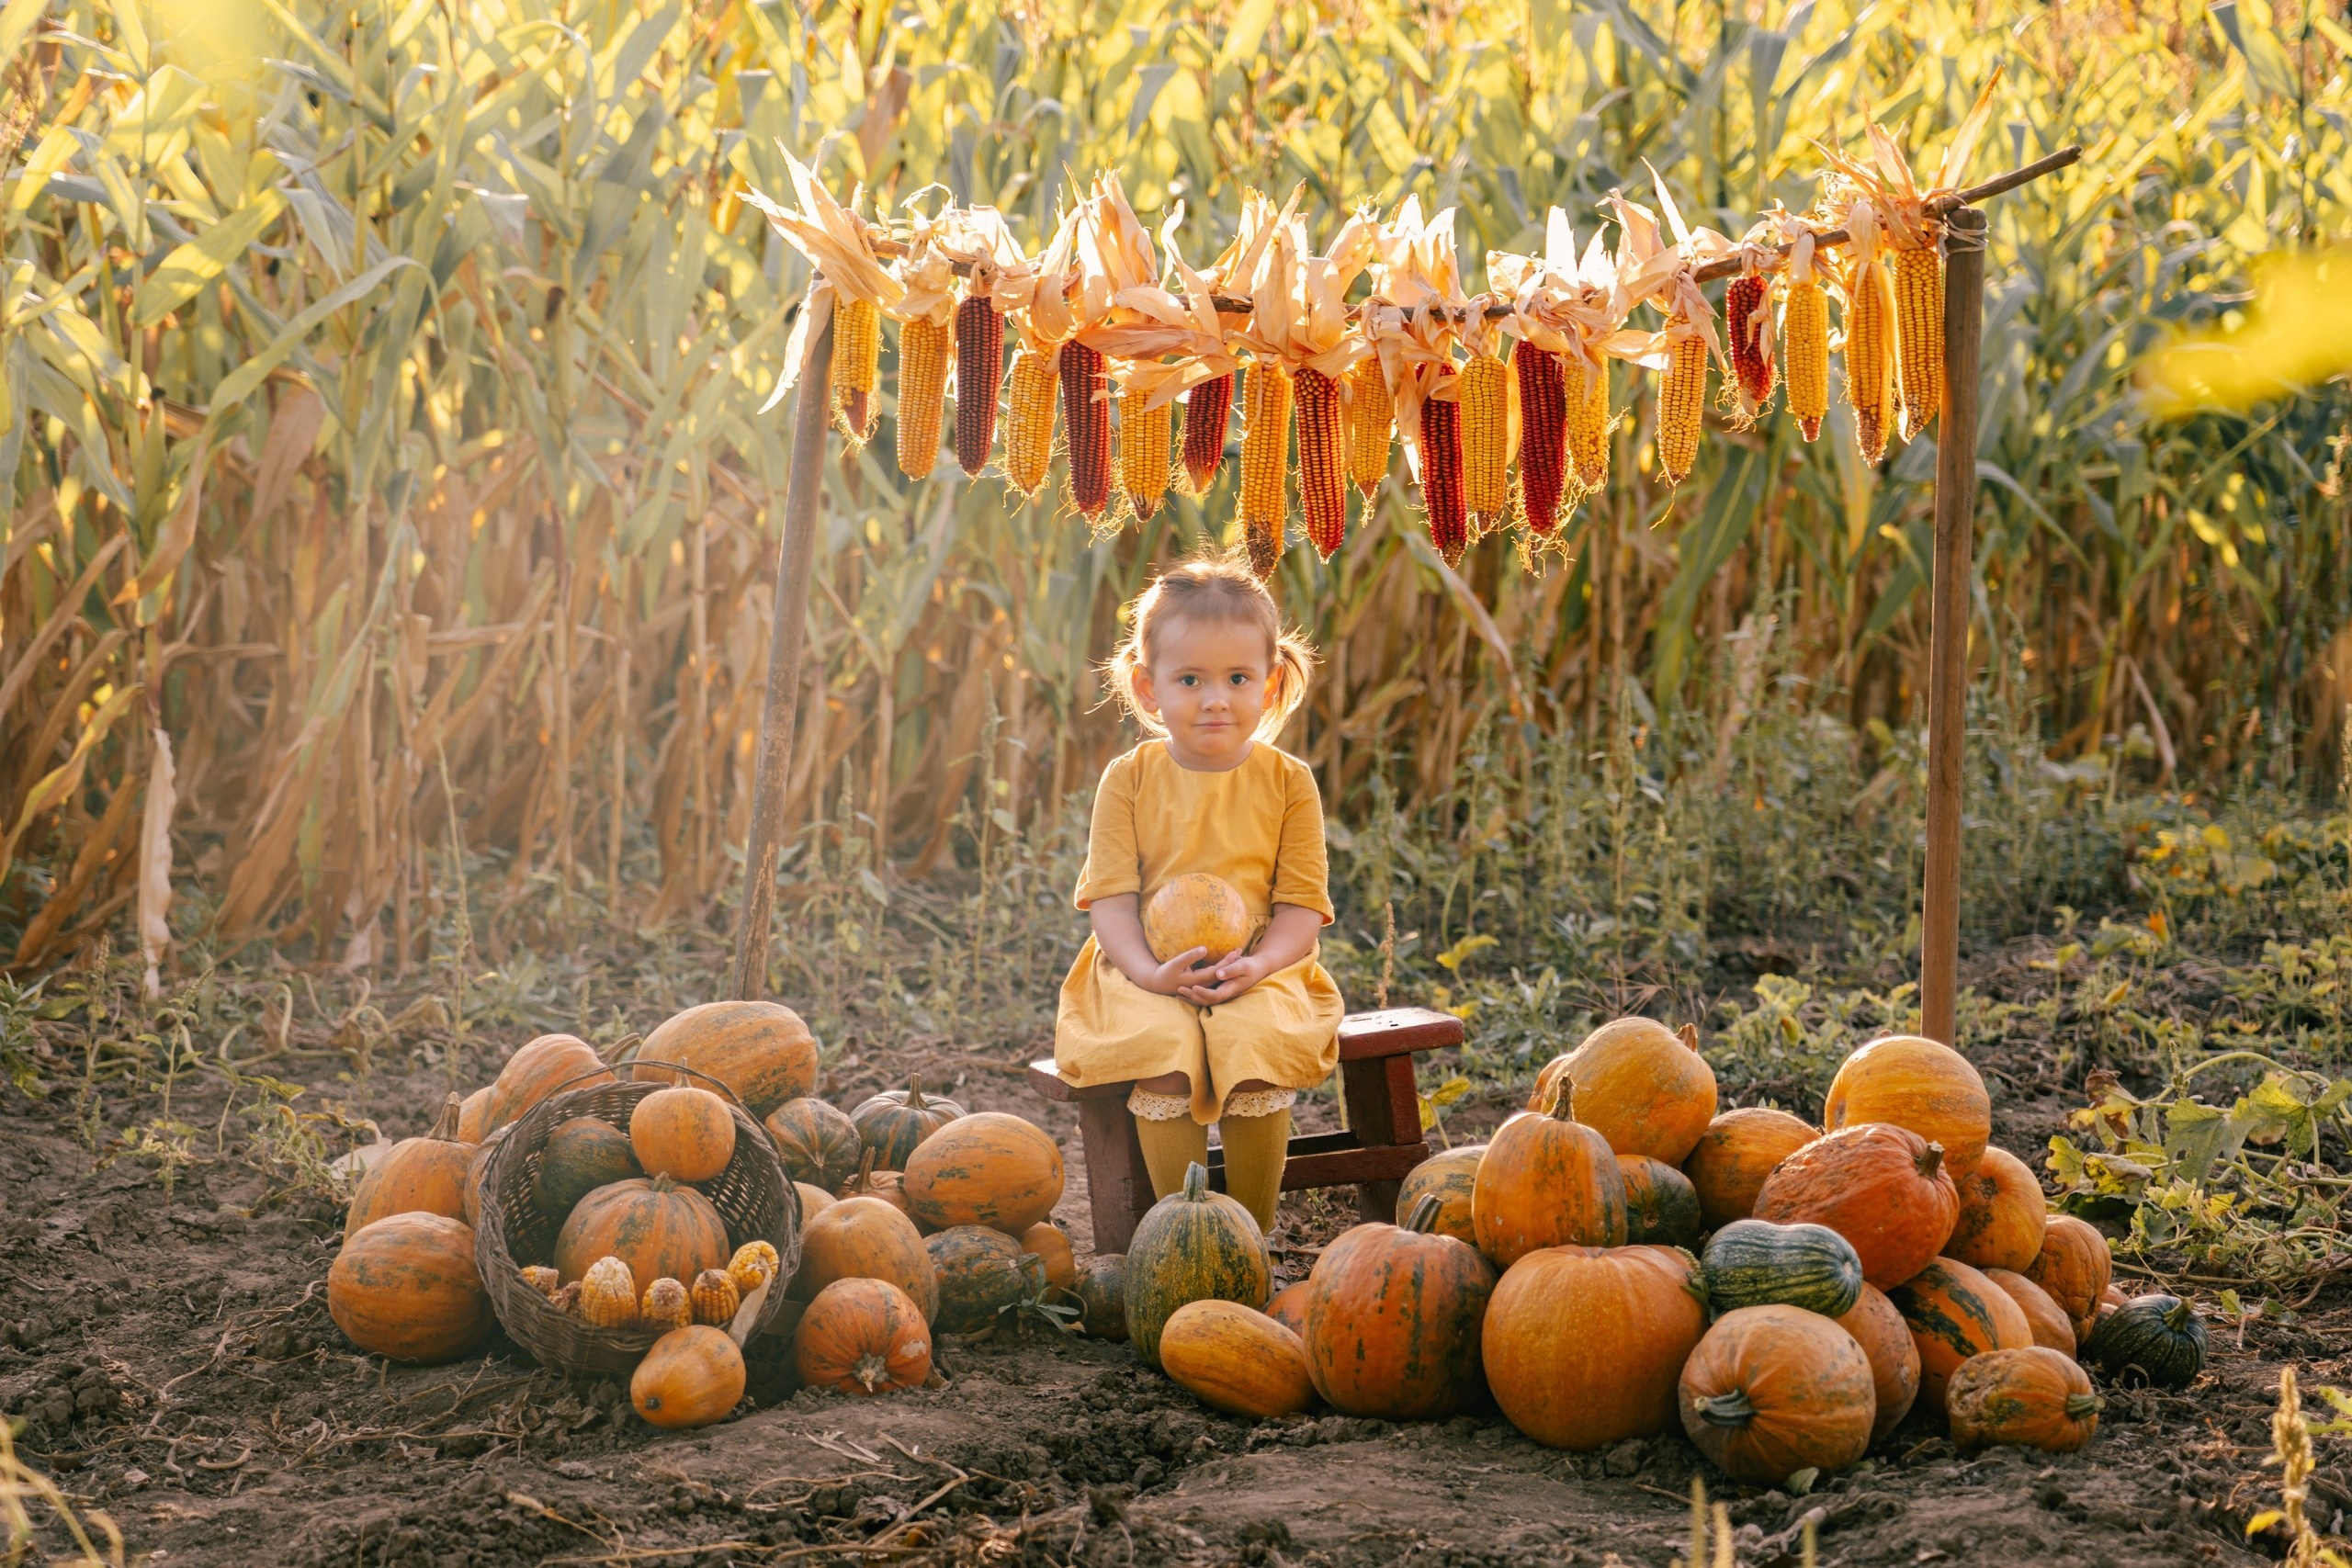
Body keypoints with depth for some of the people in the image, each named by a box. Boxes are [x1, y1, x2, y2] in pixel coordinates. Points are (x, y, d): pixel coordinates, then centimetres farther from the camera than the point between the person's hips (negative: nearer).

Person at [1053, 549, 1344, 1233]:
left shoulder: (1287, 782, 4)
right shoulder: (1130, 780, 4)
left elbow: (1302, 901, 1)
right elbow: (1109, 894, -2)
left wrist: (1257, 964, -19)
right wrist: (1150, 971, -20)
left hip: (1261, 977, 0)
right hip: (1150, 979, 0)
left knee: (1259, 1052, -31)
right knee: (1163, 1057, -31)